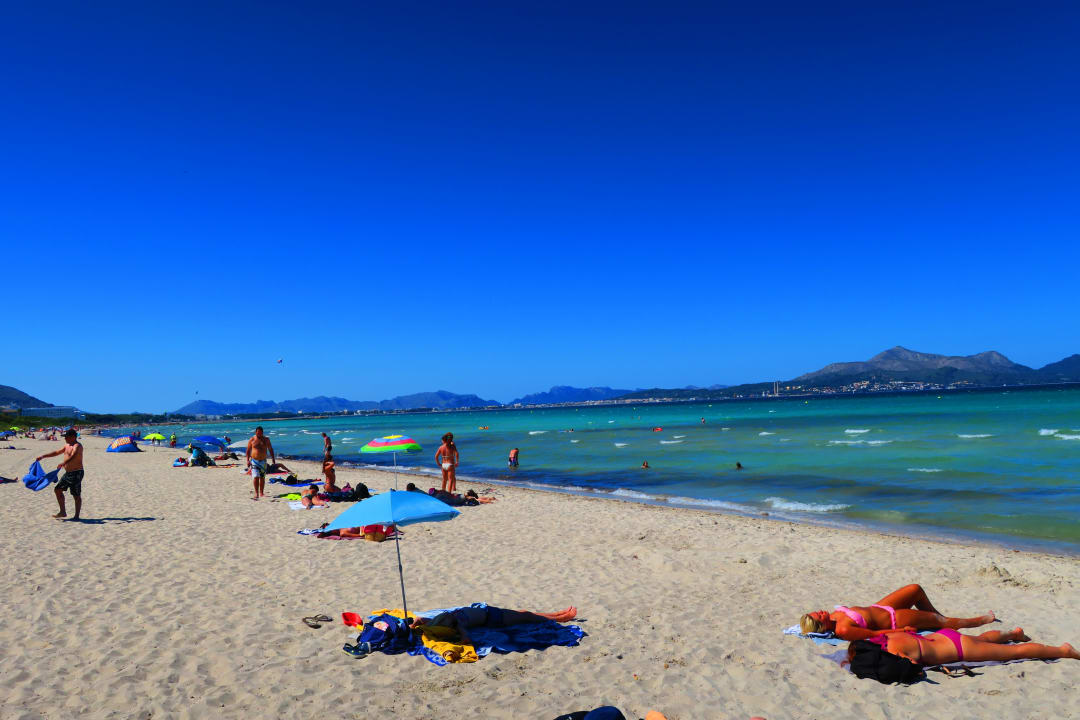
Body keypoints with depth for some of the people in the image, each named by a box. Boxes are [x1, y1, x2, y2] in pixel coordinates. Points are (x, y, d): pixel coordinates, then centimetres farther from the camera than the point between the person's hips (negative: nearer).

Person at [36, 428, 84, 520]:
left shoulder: (77, 446, -16)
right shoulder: (67, 445, 16)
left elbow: (73, 455, -35)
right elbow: (56, 452, 28)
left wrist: (63, 463, -50)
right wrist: (43, 456, 24)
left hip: (76, 473, -10)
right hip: (68, 473, 10)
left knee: (76, 495, -3)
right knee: (58, 489, 12)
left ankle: (76, 516, 4)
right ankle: (63, 512, 21)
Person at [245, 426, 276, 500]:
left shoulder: (266, 439, 5)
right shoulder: (252, 439, -1)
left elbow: (270, 449, 10)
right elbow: (248, 450, 3)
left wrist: (273, 458, 3)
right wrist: (248, 460, -4)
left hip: (263, 461, 3)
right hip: (254, 461, -3)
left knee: (262, 478, 8)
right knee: (256, 477, -14)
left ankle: (261, 493, 18)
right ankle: (256, 493, -12)